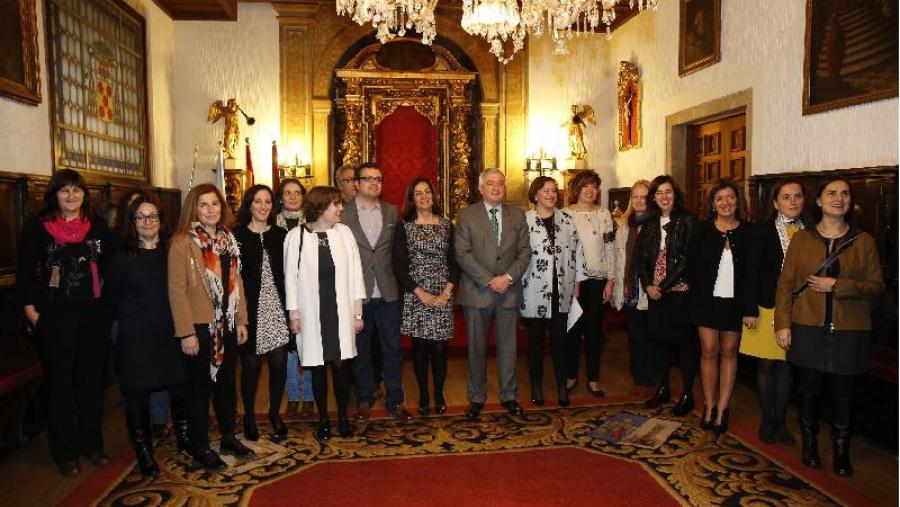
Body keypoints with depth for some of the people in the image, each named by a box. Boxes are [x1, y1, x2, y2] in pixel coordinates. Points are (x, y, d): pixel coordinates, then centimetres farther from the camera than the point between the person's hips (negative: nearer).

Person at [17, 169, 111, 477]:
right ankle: (65, 452, 18)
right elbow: (24, 271, -2)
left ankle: (92, 443, 24)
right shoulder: (37, 226, -2)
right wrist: (30, 308, -7)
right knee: (59, 382, 5)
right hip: (53, 315, -2)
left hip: (93, 313, 3)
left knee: (92, 379, 9)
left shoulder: (98, 226, 5)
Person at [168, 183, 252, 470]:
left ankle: (229, 438, 30)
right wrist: (186, 332, -16)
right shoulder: (182, 241, -10)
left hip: (228, 325, 6)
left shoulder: (228, 239, 8)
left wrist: (241, 320, 7)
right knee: (201, 386, 6)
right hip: (200, 327, -6)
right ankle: (200, 447, 21)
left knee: (227, 383, 16)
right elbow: (176, 289, -13)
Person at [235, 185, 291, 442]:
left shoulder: (280, 235, 8)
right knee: (250, 365, 6)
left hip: (277, 308, 2)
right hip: (251, 311, -2)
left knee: (279, 363, 4)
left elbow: (288, 272, 7)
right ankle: (249, 416, 26)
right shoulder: (237, 235, -1)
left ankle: (275, 413, 25)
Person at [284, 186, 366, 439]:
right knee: (318, 367, 9)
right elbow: (291, 277, -1)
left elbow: (355, 273, 2)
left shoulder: (344, 232, -1)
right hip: (312, 313, -1)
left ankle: (343, 417, 23)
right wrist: (293, 314, -1)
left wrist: (358, 312, 1)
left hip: (341, 312, 1)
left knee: (341, 366, 5)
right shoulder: (296, 236, -6)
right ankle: (323, 419, 25)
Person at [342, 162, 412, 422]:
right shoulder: (343, 213, -3)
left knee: (393, 349, 8)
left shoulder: (392, 211, 6)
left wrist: (399, 280, 3)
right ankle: (364, 400, 28)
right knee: (361, 350, 12)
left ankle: (395, 400, 22)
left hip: (388, 293, 2)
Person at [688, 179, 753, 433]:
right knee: (709, 351, 3)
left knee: (729, 352, 7)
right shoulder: (702, 229, 1)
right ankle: (709, 406, 14)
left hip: (734, 302, 0)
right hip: (707, 300, 0)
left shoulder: (748, 231, 0)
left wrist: (750, 307, -6)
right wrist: (698, 291, -6)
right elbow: (691, 265, 3)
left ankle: (722, 409, 15)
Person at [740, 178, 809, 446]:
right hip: (768, 308, -2)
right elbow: (751, 272, -6)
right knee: (766, 365, 6)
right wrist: (750, 310, -10)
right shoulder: (763, 230, -4)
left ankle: (780, 421, 21)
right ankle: (766, 420, 20)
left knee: (786, 366, 9)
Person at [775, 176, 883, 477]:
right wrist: (783, 324, -5)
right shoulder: (802, 239, 2)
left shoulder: (864, 241, 3)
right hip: (809, 328, 0)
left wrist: (837, 285, -15)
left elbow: (876, 285, 1)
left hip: (848, 331, 0)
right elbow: (786, 282, 0)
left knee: (843, 394, 8)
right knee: (809, 389, 9)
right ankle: (810, 447, 27)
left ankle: (841, 453, 24)